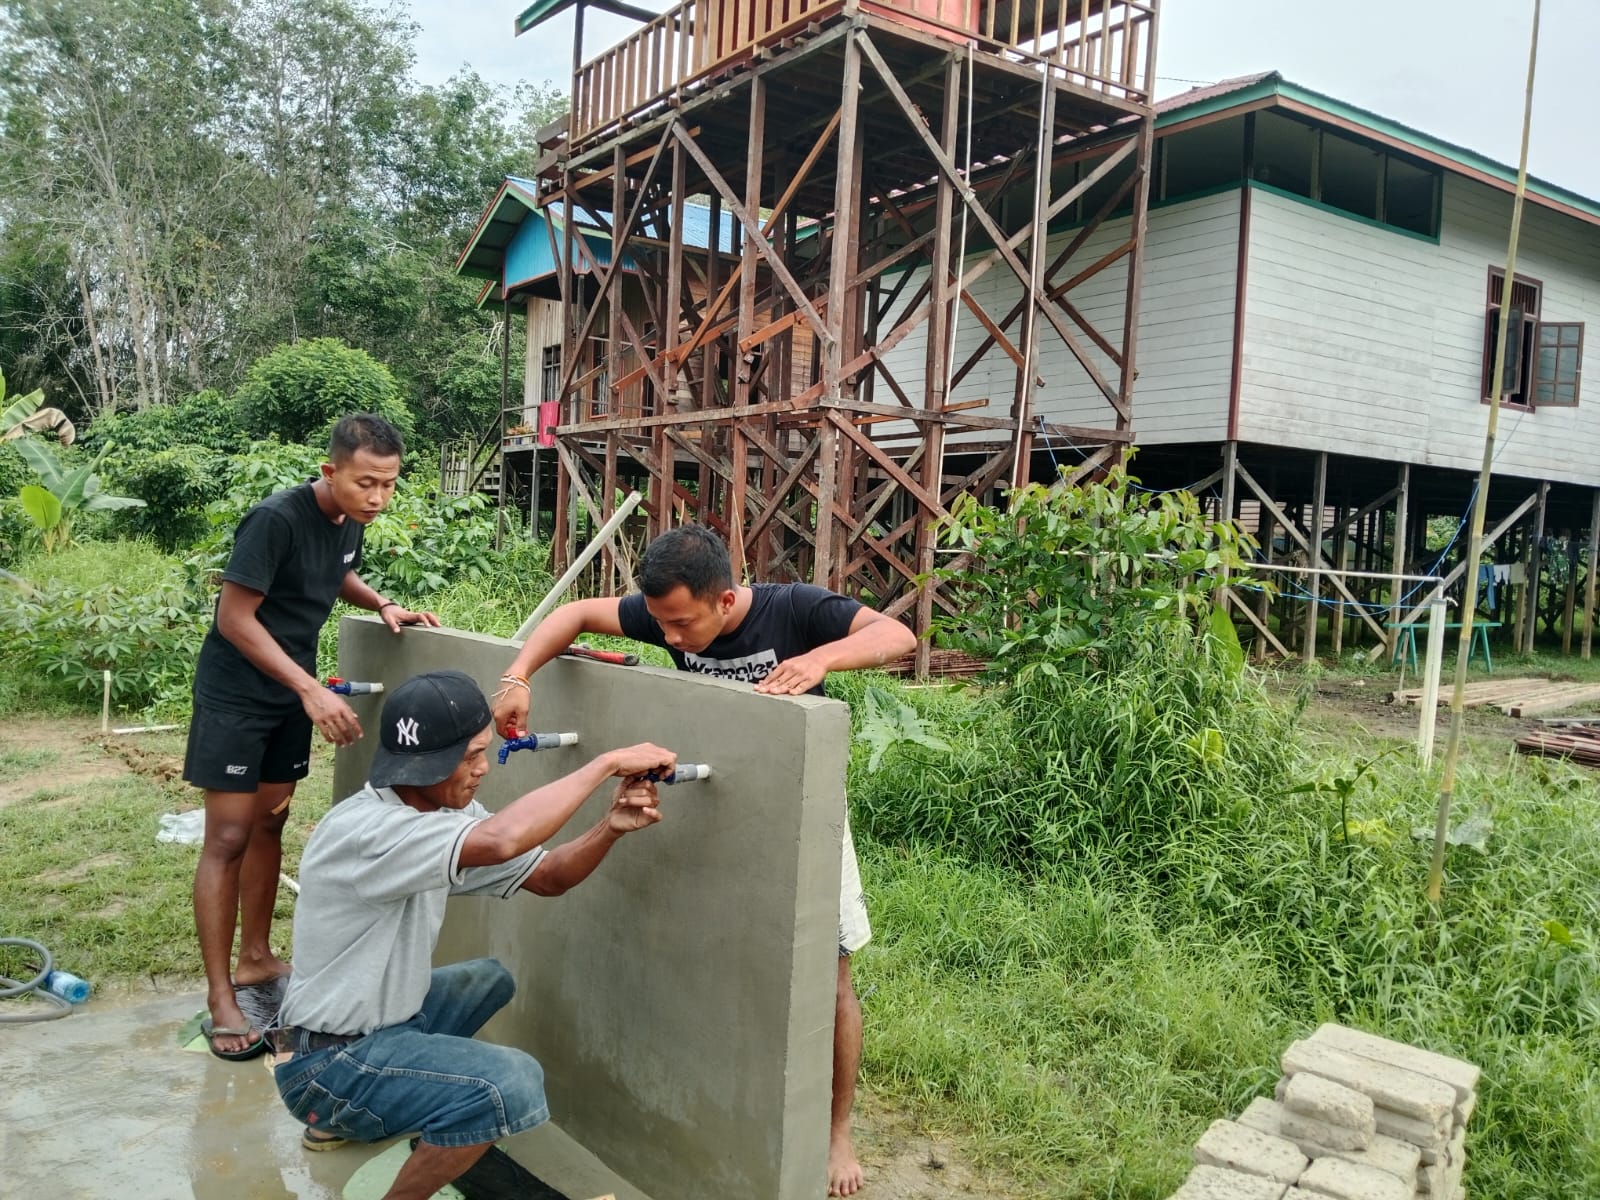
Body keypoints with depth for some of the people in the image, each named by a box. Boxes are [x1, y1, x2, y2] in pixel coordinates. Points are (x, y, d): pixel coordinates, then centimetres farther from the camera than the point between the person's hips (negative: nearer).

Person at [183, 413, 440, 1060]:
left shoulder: (351, 519, -2)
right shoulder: (275, 519, -25)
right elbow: (234, 618, -24)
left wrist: (384, 605, 0)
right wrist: (311, 689, -29)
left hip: (292, 690, 7)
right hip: (235, 693, -7)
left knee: (269, 823, 15)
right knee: (228, 838, -4)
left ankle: (256, 960, 28)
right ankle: (220, 999, 4)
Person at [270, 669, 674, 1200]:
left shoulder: (446, 810, 0)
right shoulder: (362, 829, -28)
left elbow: (546, 876, 1)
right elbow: (500, 841, -44)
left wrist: (610, 827, -19)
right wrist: (609, 762, -35)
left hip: (383, 1019, 9)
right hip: (325, 1063, -9)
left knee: (489, 980, 27)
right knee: (513, 1083, -26)